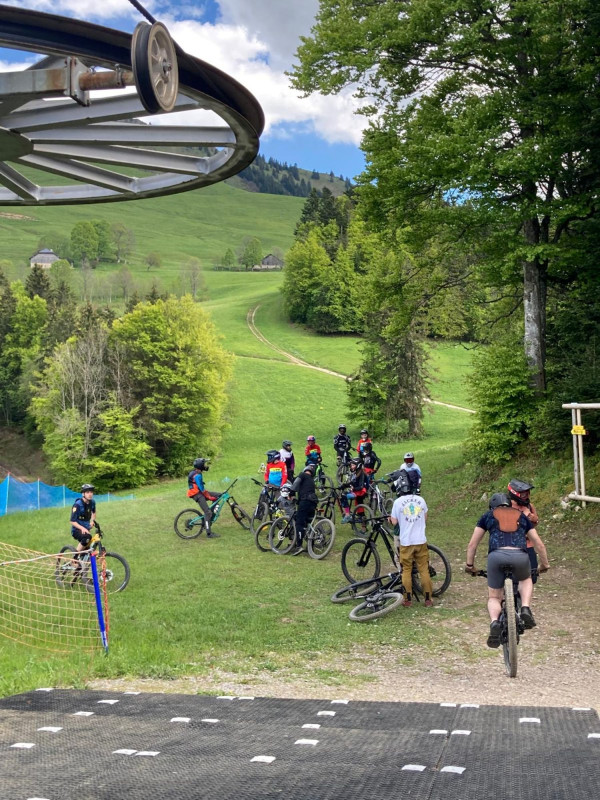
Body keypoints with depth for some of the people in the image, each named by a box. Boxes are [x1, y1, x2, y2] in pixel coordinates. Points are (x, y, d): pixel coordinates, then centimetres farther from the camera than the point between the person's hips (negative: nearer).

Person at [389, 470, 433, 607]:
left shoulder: (398, 502, -9)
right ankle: (428, 598, 11)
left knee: (406, 570, 9)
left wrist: (390, 518, 17)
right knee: (424, 570, 9)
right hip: (421, 540, 2)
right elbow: (425, 519, 11)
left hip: (406, 542, -2)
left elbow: (394, 522, -4)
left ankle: (408, 599, 12)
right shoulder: (421, 500, 0)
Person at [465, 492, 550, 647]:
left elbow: (472, 545, 23)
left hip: (496, 556, -1)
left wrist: (469, 565, 33)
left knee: (494, 597, 17)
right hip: (520, 557, 1)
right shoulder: (521, 516, 28)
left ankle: (494, 622, -14)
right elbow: (539, 544, 29)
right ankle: (525, 609, 8)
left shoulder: (488, 516, 25)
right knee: (525, 580, 34)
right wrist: (545, 564, 42)